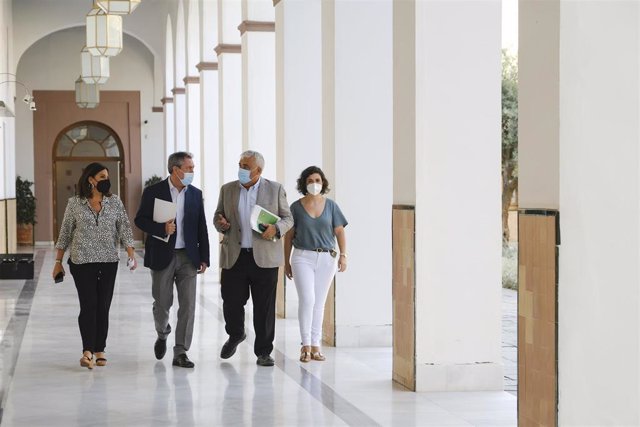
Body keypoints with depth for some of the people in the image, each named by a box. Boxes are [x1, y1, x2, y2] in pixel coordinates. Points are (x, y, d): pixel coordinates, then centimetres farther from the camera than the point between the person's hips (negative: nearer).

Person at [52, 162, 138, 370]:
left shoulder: (115, 202, 5)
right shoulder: (75, 203, 1)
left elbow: (124, 228, 0)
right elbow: (65, 233, 5)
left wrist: (131, 255, -12)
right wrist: (58, 262, 5)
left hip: (109, 261, 2)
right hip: (82, 261, -2)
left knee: (103, 307, 5)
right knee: (88, 305, -12)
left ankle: (99, 351, 13)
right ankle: (88, 351, -17)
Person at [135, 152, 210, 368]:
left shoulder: (195, 194, 7)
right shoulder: (153, 192, -3)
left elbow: (201, 227, 9)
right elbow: (140, 220, -3)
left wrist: (204, 258, 5)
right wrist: (162, 229, -19)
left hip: (188, 257, 2)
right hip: (162, 257, -2)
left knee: (188, 305, -3)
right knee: (162, 303, 7)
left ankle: (180, 352, 2)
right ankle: (162, 335, 38)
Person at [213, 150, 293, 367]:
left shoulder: (275, 189, 3)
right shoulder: (227, 189, 9)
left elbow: (288, 218, 6)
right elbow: (218, 216, 16)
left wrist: (276, 229, -15)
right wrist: (221, 224, -8)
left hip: (265, 258, -2)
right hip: (234, 257, 2)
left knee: (265, 307, 1)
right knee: (231, 302, 3)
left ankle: (263, 352, 11)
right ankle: (235, 335, 32)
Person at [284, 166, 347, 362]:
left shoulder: (331, 205, 5)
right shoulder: (296, 207, 1)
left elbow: (340, 232, 4)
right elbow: (289, 236, 6)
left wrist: (343, 254, -8)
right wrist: (286, 262, 6)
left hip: (326, 258, 2)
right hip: (303, 258, -2)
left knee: (319, 303, 7)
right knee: (307, 299, -13)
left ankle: (315, 346, 13)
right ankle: (306, 345, -8)